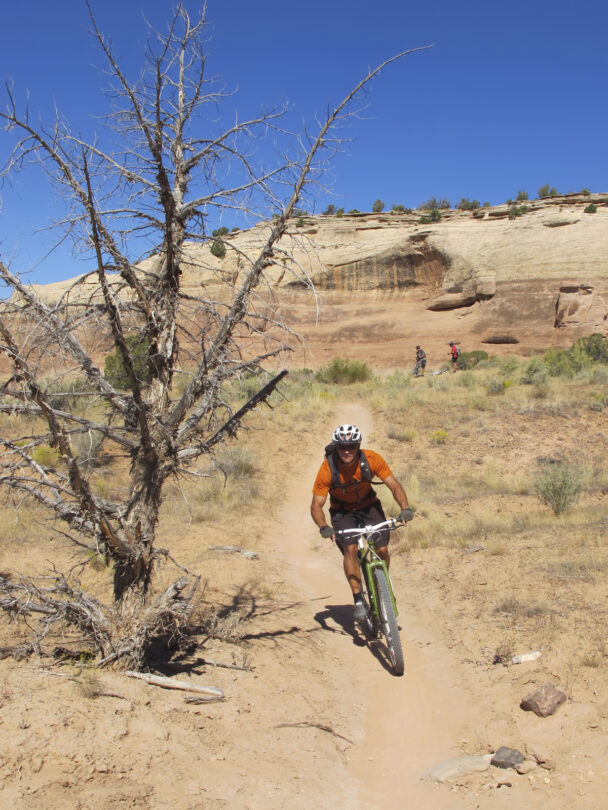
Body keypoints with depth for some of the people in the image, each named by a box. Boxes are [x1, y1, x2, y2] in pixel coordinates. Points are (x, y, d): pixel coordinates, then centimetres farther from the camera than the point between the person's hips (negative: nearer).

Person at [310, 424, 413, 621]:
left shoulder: (371, 459, -24)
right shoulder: (327, 468, -27)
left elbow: (394, 485, -21)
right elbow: (316, 504, -24)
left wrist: (405, 508, -39)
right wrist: (323, 527, -43)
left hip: (369, 506, 1)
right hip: (342, 511, -1)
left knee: (382, 550, -13)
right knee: (350, 549, -23)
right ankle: (358, 600, -12)